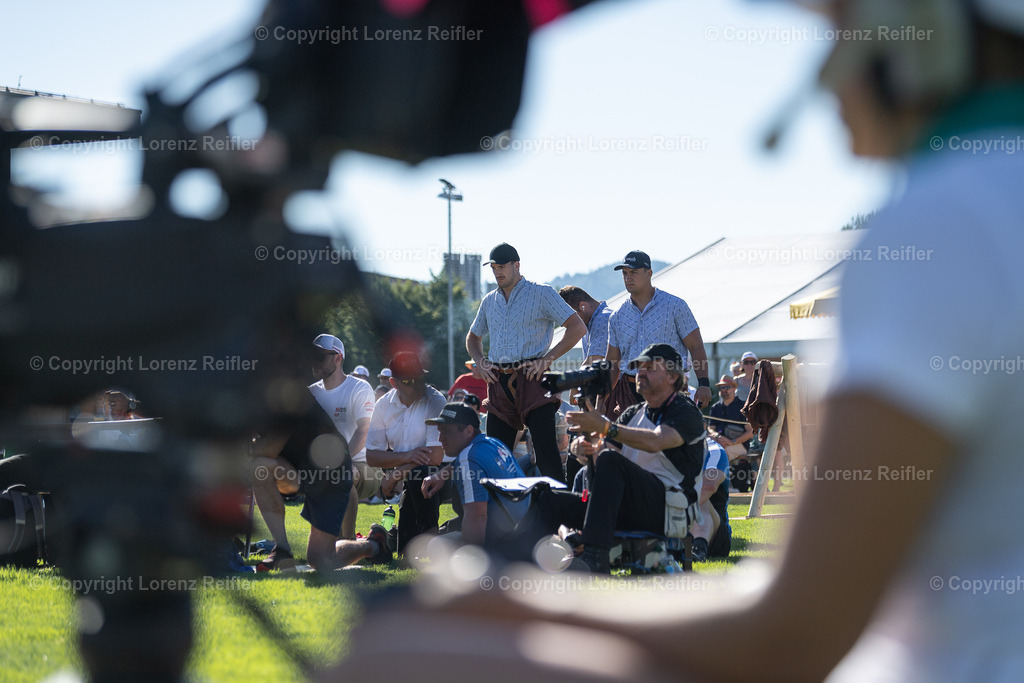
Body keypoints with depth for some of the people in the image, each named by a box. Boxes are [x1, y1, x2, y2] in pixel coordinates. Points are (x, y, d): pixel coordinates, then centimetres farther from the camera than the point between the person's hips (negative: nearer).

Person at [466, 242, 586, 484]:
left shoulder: (542, 294, 1)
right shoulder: (489, 301, 18)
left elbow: (578, 327, -5)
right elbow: (473, 337, 34)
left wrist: (547, 359, -11)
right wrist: (479, 362, 12)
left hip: (531, 378, -5)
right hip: (498, 381, 5)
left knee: (545, 448, -13)